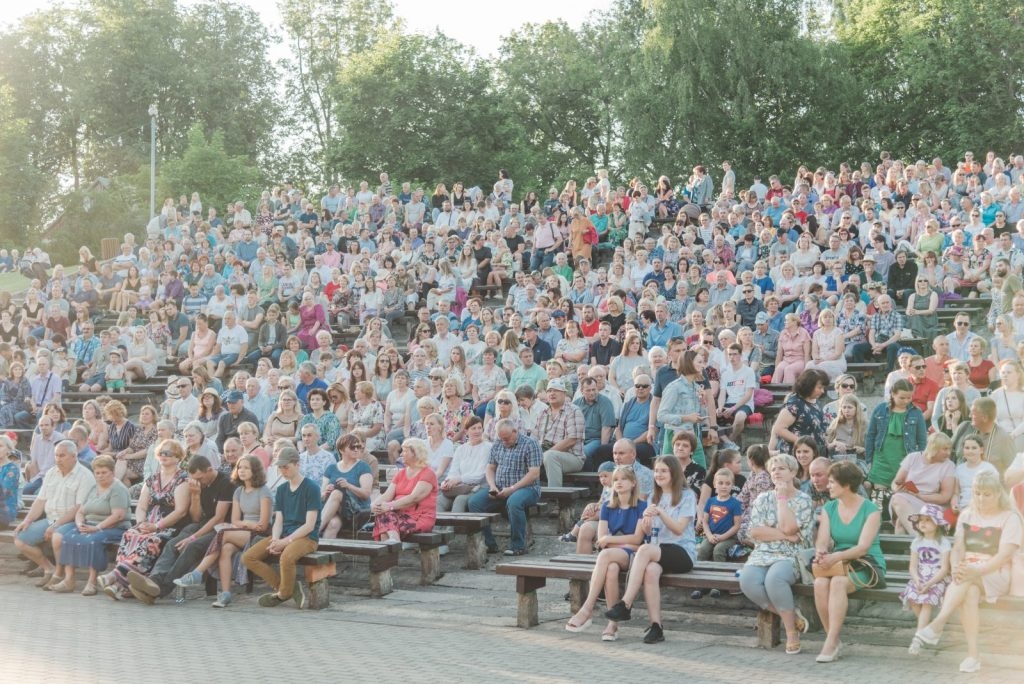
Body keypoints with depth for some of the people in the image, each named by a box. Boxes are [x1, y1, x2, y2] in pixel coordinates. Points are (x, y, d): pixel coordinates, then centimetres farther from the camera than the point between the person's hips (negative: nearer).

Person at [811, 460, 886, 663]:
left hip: (867, 565, -4)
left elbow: (863, 547, -18)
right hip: (838, 564, 4)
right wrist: (820, 552, -25)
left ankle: (831, 642, -31)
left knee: (838, 582, -35)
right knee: (820, 583, -30)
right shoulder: (829, 509, 10)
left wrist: (835, 557, -34)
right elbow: (822, 541, 0)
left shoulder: (870, 510, -6)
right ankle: (834, 640, -19)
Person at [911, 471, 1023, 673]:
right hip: (968, 576, 3)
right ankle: (972, 655, -42)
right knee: (970, 592, -34)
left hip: (996, 576, -3)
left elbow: (1004, 555, -12)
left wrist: (977, 571, -29)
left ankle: (937, 625, -52)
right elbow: (957, 548, 4)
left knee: (969, 581, -37)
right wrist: (956, 568, -20)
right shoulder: (966, 515, 16)